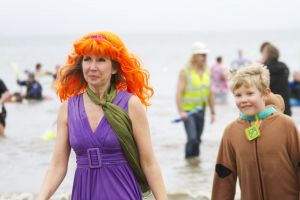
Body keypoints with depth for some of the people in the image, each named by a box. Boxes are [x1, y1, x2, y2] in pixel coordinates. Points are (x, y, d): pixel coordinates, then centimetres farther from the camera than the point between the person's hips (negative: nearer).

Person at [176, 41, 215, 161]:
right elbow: (179, 93, -13)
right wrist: (181, 111, -22)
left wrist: (213, 112, 14)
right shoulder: (185, 72, -8)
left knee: (198, 138, 10)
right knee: (192, 138, -15)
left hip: (201, 110, 5)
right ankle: (189, 156, 5)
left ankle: (195, 157, 23)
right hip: (188, 110, -5)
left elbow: (210, 94, 16)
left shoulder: (207, 73, 10)